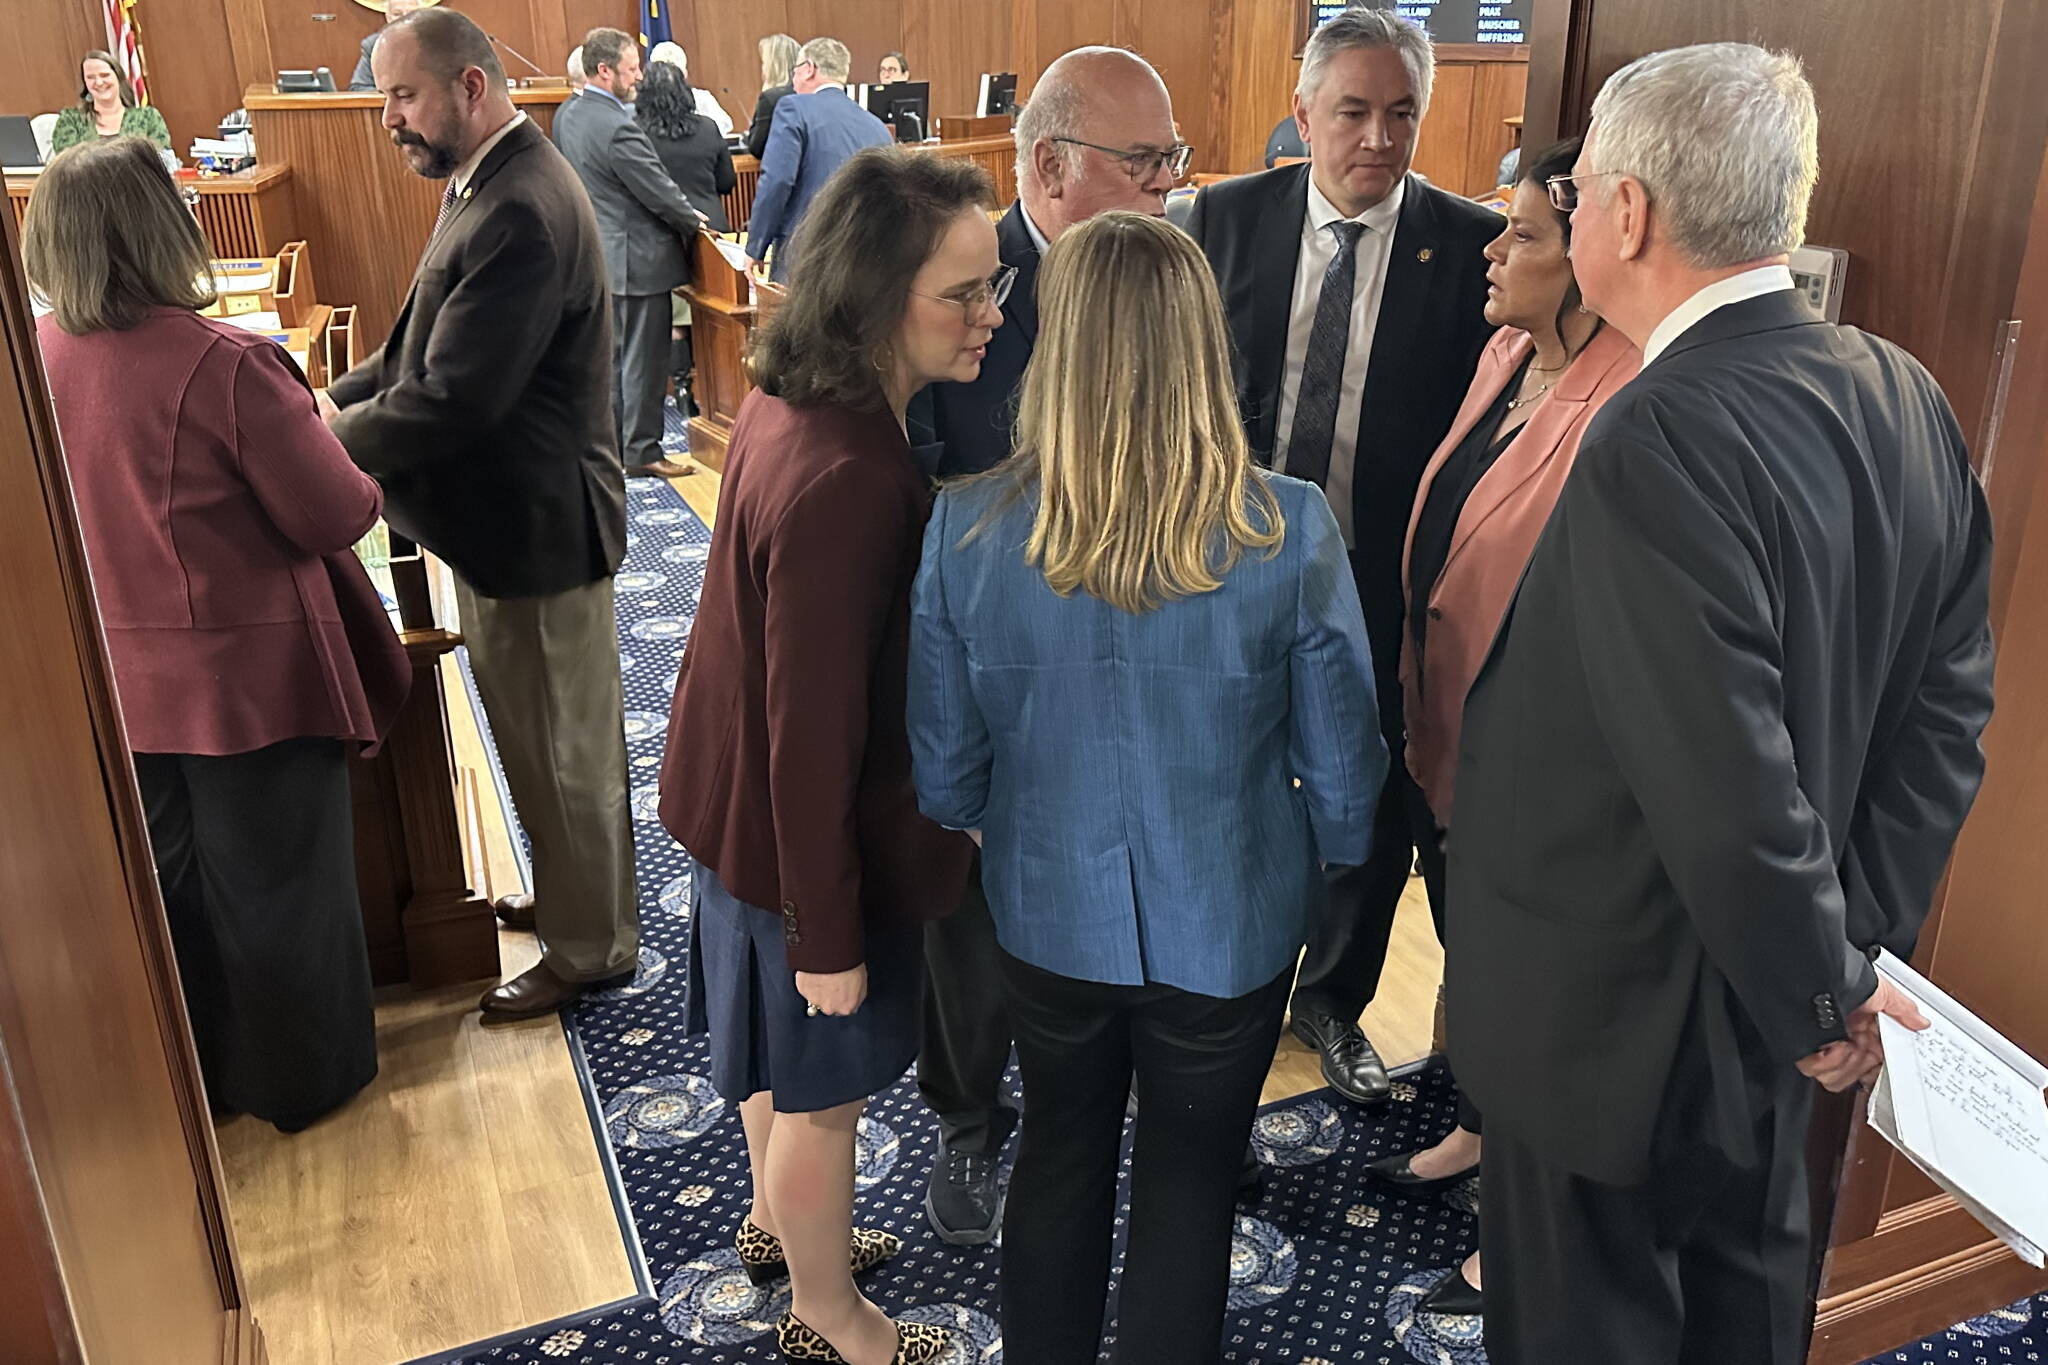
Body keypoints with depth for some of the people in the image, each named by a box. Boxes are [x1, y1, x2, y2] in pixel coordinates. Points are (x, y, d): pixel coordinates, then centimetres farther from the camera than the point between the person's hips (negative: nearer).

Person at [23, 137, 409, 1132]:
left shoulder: (34, 360, -6)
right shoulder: (226, 365, -24)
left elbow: (99, 500, 8)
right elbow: (335, 516, -18)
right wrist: (360, 475, 2)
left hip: (114, 680, 6)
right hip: (249, 676, -5)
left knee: (166, 887, 20)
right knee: (276, 884, 12)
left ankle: (200, 1078, 38)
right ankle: (303, 1077, 30)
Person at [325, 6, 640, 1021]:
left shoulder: (522, 214, -25)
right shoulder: (490, 183, 9)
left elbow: (454, 400, -28)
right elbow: (422, 347, 13)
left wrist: (327, 438, -15)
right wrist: (336, 402, 0)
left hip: (534, 529, -10)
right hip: (509, 518, 10)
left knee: (562, 748, 6)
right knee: (544, 737, 23)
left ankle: (590, 948, 25)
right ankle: (574, 893, 42)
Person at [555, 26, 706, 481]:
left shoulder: (566, 116, 6)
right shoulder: (617, 128, -24)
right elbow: (658, 191, -20)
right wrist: (694, 221, 0)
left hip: (596, 253, 10)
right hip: (636, 258, -10)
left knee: (608, 355, 16)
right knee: (643, 359, 0)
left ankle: (611, 444, 25)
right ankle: (641, 452, 7)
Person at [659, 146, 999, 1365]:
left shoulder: (791, 398, -6)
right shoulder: (846, 480, -35)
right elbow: (814, 734, -29)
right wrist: (829, 935, -18)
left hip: (743, 799, 8)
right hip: (815, 838, -8)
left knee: (783, 1054, 31)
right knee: (825, 1088, 17)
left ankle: (783, 1222, 57)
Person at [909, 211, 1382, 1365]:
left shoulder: (969, 526, -19)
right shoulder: (1289, 532, -23)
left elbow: (945, 769, -8)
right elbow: (1344, 768, -13)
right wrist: (1332, 865, 9)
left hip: (1051, 914, 2)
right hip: (1228, 925, -1)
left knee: (1061, 1154, 26)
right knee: (1190, 1181, 21)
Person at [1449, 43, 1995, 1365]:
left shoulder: (1662, 440, -30)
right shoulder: (1906, 398, -4)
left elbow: (1731, 784, -29)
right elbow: (1951, 700, 1)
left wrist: (1830, 992, -13)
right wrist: (1868, 939, 4)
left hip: (1621, 1014, -7)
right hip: (1768, 1009, 7)